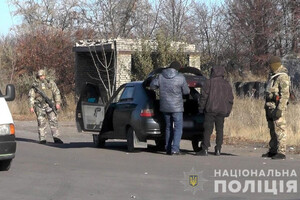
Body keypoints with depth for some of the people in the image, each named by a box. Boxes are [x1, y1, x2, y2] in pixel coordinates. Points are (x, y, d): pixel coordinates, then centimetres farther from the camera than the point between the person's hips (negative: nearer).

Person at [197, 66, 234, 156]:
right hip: (222, 110, 4)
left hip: (211, 109, -4)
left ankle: (205, 149, -8)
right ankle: (218, 149, 5)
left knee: (208, 129, -4)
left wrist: (201, 108, 2)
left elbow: (204, 96, -5)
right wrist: (227, 111, 19)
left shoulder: (209, 82, -1)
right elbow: (230, 99, 16)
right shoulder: (227, 84, 14)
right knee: (219, 130, 8)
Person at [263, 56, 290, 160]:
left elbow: (285, 95, -19)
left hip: (278, 107, -10)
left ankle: (281, 152, -9)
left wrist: (280, 109, -25)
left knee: (279, 130, -9)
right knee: (272, 130, 12)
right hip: (270, 107, 10)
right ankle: (273, 151, 18)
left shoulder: (283, 77, -13)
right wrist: (267, 108, 21)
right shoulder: (273, 77, 18)